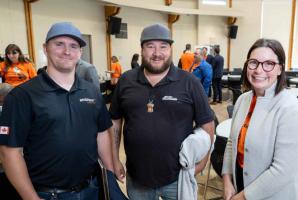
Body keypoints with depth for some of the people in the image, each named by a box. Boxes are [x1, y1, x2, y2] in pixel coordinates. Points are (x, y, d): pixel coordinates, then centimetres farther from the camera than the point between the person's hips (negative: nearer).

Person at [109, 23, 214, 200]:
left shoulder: (189, 82, -7)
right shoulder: (126, 81, -1)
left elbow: (207, 124, -3)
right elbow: (115, 121, 6)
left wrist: (201, 162, -6)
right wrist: (115, 159, 4)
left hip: (179, 178, -1)